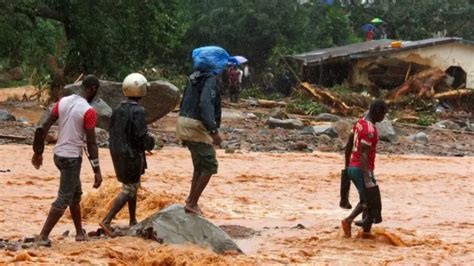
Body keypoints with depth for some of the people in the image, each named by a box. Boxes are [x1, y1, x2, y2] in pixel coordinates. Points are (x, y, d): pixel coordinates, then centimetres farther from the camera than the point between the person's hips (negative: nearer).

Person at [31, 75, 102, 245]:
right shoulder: (88, 111, -16)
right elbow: (91, 143, -15)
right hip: (72, 158, -8)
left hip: (58, 154, 8)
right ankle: (43, 236, -6)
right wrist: (97, 170, -10)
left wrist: (38, 152, 12)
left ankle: (80, 233, 28)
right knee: (64, 199, -2)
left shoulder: (62, 102, 3)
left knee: (76, 194, 21)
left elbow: (44, 128, 3)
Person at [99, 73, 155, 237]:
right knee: (128, 190, -2)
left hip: (118, 154, 8)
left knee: (133, 186, 21)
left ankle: (133, 221, 29)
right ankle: (107, 221, -12)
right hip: (132, 155, -8)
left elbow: (112, 132, 8)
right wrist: (151, 143, 0)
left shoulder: (118, 110, 2)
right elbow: (142, 136, -22)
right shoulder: (138, 111, -19)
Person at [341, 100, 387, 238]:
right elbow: (363, 155, -27)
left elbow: (348, 145, 16)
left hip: (352, 168, 9)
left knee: (365, 201, 19)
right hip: (362, 170, -9)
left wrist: (347, 166, 26)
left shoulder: (360, 123, 8)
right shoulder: (370, 130, -21)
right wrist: (367, 180, -29)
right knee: (372, 203, 1)